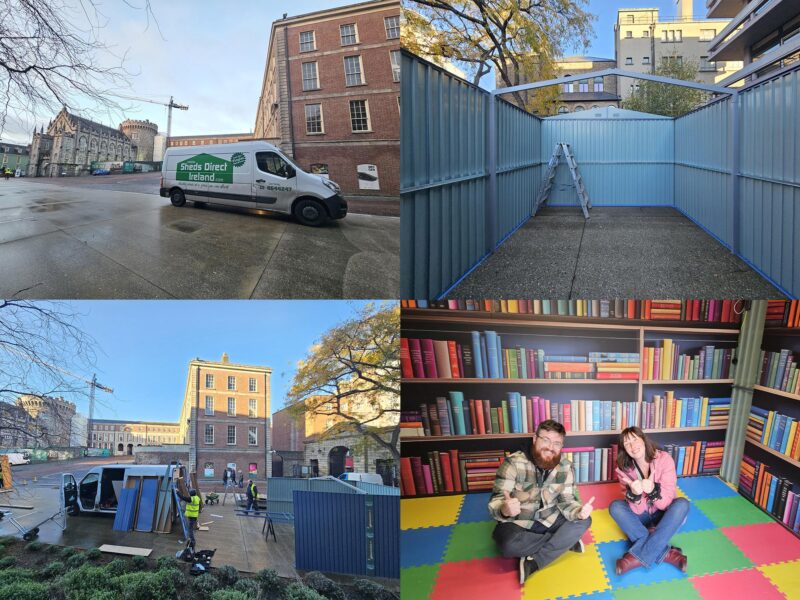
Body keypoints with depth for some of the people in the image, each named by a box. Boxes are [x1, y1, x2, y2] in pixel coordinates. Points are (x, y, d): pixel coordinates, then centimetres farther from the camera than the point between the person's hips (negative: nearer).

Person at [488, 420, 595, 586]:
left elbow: (566, 501, -8)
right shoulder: (513, 463, -22)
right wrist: (504, 510, -51)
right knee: (509, 544, -35)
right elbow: (496, 501, -26)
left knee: (584, 521, -17)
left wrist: (578, 511, -33)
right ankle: (565, 542, -10)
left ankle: (533, 563, -16)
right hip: (518, 522, -4)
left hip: (549, 519, 4)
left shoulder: (565, 466, -9)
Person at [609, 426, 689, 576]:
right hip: (641, 516, 1)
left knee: (682, 504, -32)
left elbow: (666, 503, -22)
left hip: (663, 514, -1)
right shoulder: (623, 469, -15)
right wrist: (634, 494, -40)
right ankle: (666, 553, -31)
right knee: (615, 507, -26)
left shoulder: (664, 459, -19)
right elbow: (637, 510, -18)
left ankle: (638, 557, -35)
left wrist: (653, 490, -43)